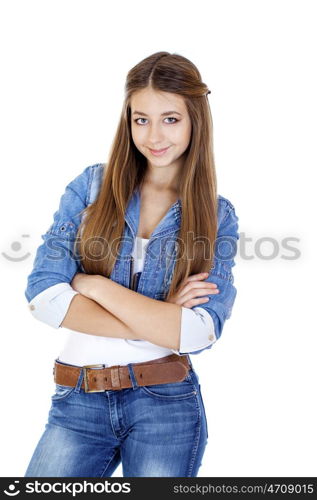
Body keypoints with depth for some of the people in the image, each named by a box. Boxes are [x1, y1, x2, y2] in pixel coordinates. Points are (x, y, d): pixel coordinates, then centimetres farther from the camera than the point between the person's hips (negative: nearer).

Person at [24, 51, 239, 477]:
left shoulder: (217, 215, 0)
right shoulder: (92, 185, 1)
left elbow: (200, 332, -12)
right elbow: (43, 294, -8)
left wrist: (94, 285, -12)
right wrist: (158, 321, -14)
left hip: (167, 405, 0)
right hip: (77, 404, 1)